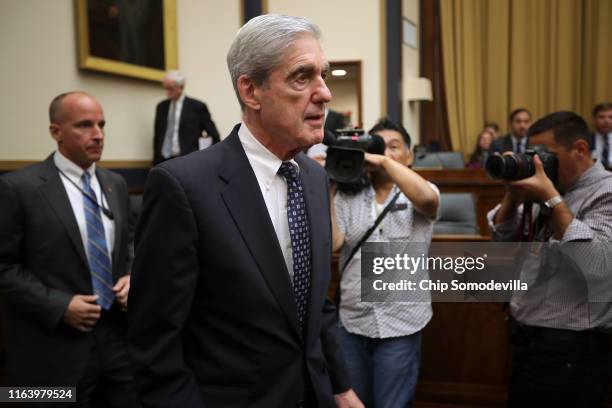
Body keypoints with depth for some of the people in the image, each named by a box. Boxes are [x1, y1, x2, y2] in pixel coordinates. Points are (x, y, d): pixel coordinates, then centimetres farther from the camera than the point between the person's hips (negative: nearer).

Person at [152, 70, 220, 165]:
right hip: (163, 161, 4)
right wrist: (156, 161, 13)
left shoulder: (197, 106, -2)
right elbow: (157, 136, 17)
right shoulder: (161, 107, 13)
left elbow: (214, 136, 2)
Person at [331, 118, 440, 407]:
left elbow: (427, 200, -26)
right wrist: (328, 188, -10)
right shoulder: (348, 196, 4)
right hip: (351, 320, 3)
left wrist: (384, 161, -22)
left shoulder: (419, 194, -1)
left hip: (400, 322, -3)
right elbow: (331, 243, -9)